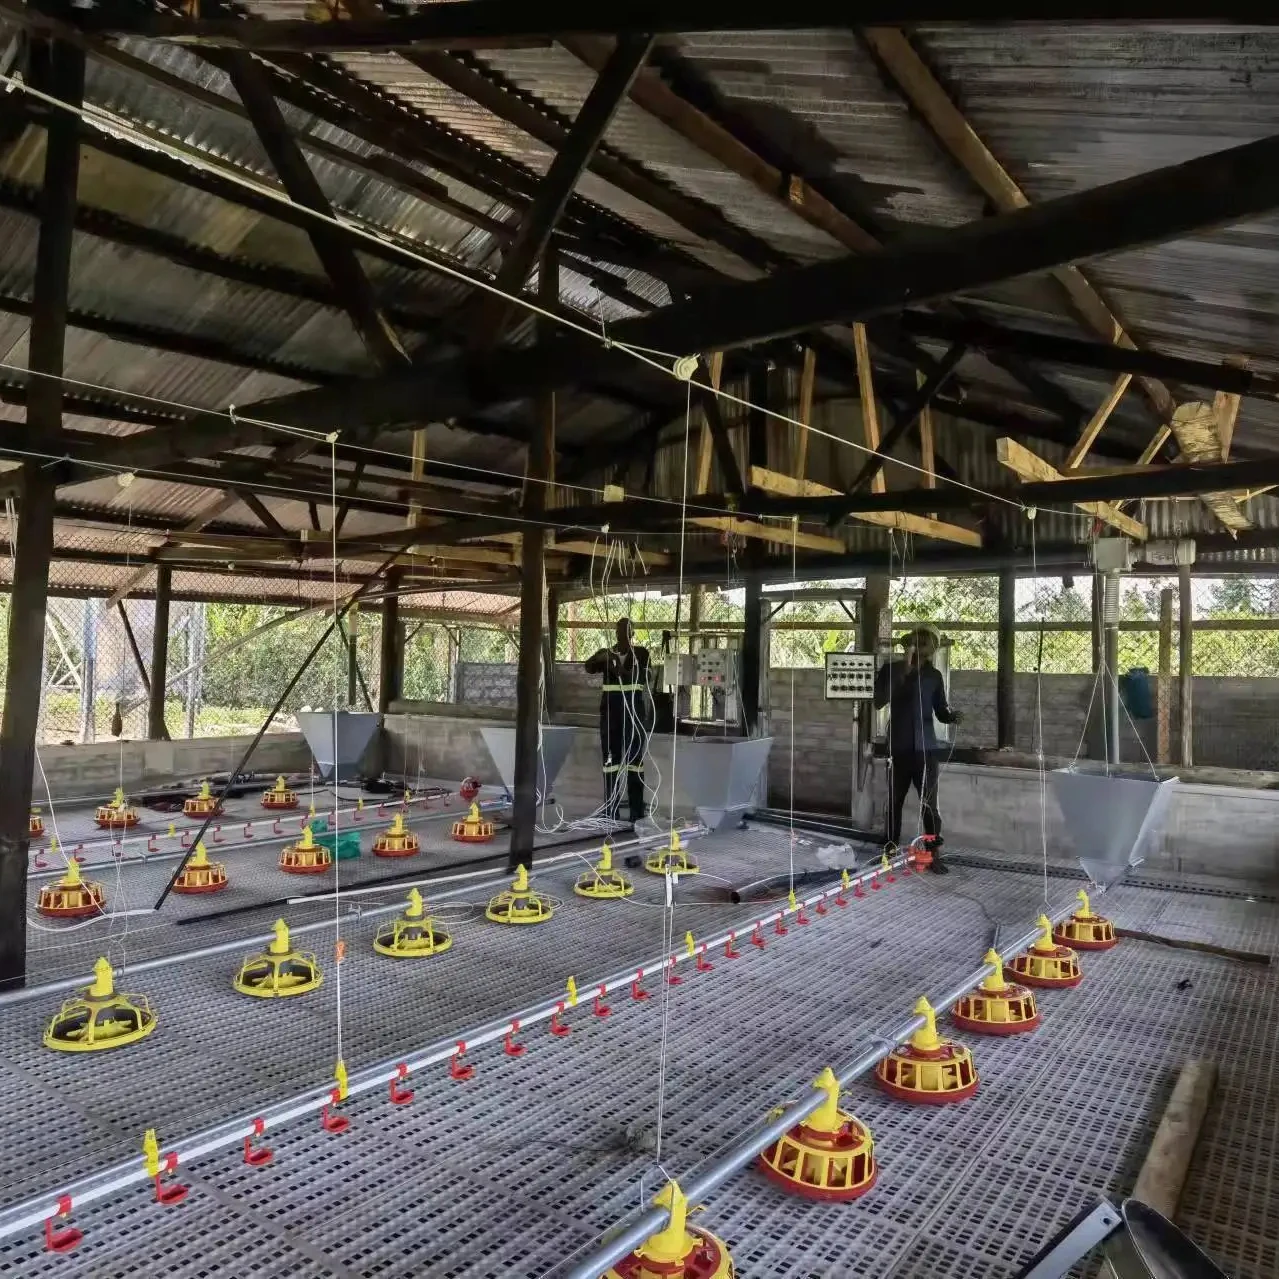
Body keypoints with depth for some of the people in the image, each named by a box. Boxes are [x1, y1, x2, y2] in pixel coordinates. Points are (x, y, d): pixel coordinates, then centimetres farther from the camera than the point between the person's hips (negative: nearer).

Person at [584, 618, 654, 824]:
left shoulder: (641, 653, 3)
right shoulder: (606, 653, 10)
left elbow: (642, 678, -11)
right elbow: (589, 668, -7)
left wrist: (620, 671, -27)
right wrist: (598, 657, -28)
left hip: (634, 710, -3)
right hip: (610, 710, 3)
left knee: (634, 759, -6)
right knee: (610, 760, 2)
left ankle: (637, 815, -6)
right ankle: (610, 813, 6)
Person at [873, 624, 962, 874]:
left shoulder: (934, 675, 5)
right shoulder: (890, 669, 2)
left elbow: (941, 711, 6)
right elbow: (878, 702, -10)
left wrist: (953, 716, -16)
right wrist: (900, 673, -15)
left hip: (925, 747, 0)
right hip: (898, 747, 0)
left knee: (930, 803, -4)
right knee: (894, 801, 9)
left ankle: (935, 854, 2)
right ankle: (891, 848, 21)